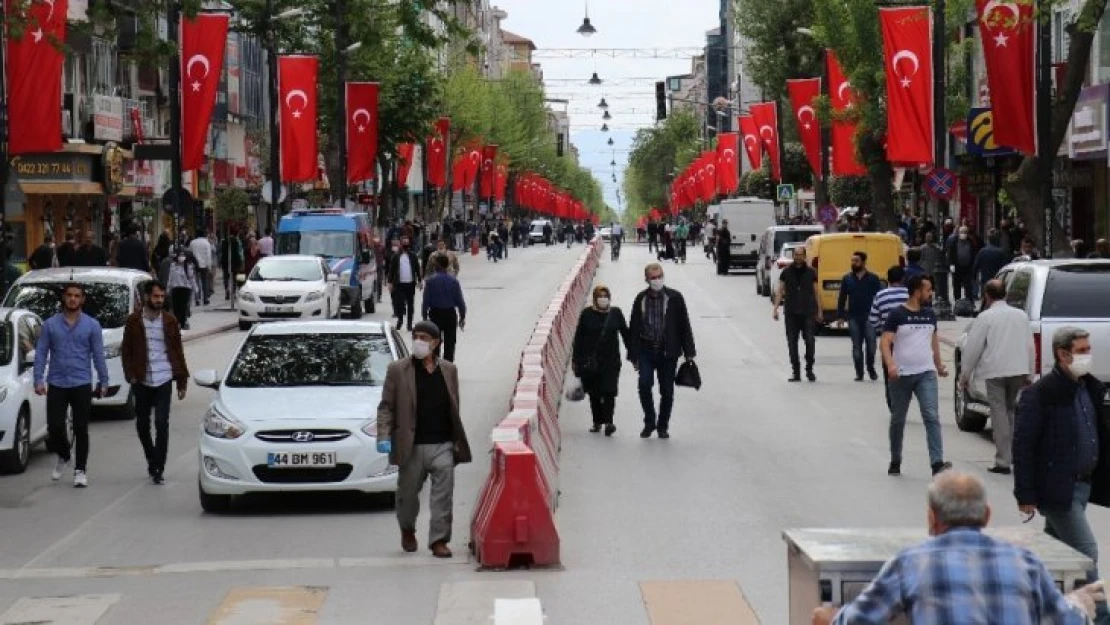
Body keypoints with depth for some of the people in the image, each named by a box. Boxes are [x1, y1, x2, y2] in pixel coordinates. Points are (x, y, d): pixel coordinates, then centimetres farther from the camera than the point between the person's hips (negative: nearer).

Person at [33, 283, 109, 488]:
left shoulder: (92, 325, 2)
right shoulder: (50, 325, 3)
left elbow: (98, 355, 3)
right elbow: (41, 353, 2)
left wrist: (103, 382, -2)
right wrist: (39, 380, -6)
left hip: (81, 385, -1)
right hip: (56, 384, 1)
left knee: (81, 429, 0)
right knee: (55, 426, -2)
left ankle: (80, 470, 9)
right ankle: (63, 457, 26)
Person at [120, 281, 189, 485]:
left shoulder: (170, 321, 4)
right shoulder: (134, 321, 1)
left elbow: (178, 351, 8)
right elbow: (126, 351, 5)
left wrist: (182, 380, 6)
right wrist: (130, 375, -7)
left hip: (163, 380, -1)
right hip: (142, 382, 1)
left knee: (161, 423, -10)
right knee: (142, 424, 9)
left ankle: (158, 469, -6)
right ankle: (152, 459, 32)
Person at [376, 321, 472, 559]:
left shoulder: (449, 370, 8)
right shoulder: (397, 370, 0)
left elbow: (454, 408, 12)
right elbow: (386, 406, 0)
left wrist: (458, 441, 9)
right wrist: (384, 436, -12)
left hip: (443, 445, 1)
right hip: (411, 447, -1)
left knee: (443, 494, -6)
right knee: (408, 493, 13)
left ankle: (439, 539, -1)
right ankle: (407, 530, 39)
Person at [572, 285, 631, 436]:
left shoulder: (616, 313, 3)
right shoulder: (587, 314, -1)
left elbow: (625, 334, 10)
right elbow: (579, 337, 2)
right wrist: (575, 359, 0)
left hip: (611, 360, 0)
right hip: (590, 360, 0)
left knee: (609, 392, -11)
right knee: (594, 393, 8)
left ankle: (608, 421, -15)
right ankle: (597, 422, 19)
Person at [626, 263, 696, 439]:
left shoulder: (675, 298, -2)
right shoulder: (641, 299, 3)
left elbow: (684, 326, 1)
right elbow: (634, 329, 8)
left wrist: (689, 352, -1)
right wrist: (634, 355, 5)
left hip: (668, 352, -1)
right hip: (646, 350, 1)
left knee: (667, 390, 4)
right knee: (644, 385, -13)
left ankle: (663, 426, 20)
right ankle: (649, 422, 5)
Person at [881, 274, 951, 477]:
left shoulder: (930, 314, 9)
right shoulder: (897, 315, -7)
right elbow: (886, 342, -13)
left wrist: (939, 365, 28)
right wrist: (890, 365, -28)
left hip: (926, 374, 3)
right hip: (901, 375, -3)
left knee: (932, 416, -13)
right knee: (898, 419, 10)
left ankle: (937, 463, -21)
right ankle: (895, 461, 27)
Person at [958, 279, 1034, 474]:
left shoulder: (986, 317, -8)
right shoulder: (1021, 315, 8)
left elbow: (972, 347, -7)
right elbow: (1030, 347, 11)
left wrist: (965, 373, 3)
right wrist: (1029, 374, 19)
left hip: (995, 372, -5)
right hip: (1018, 370, 5)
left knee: (999, 413, -2)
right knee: (1012, 410, 19)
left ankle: (1003, 461, -5)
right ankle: (1017, 455, 19)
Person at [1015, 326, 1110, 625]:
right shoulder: (1039, 394, -15)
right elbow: (1022, 447, -15)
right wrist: (1025, 496, -16)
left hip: (1083, 485, 8)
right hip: (1057, 489, -8)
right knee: (1086, 553, -8)